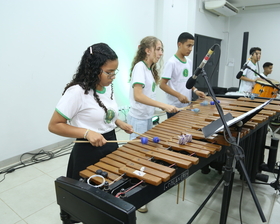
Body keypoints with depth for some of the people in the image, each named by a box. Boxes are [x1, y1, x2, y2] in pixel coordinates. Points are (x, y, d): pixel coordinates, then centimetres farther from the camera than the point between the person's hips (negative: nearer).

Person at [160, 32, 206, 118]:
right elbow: (162, 84, -17)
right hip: (174, 108, -7)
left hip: (187, 106, 7)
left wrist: (195, 90, 2)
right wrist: (179, 95, -24)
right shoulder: (172, 62, -14)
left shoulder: (190, 62, 9)